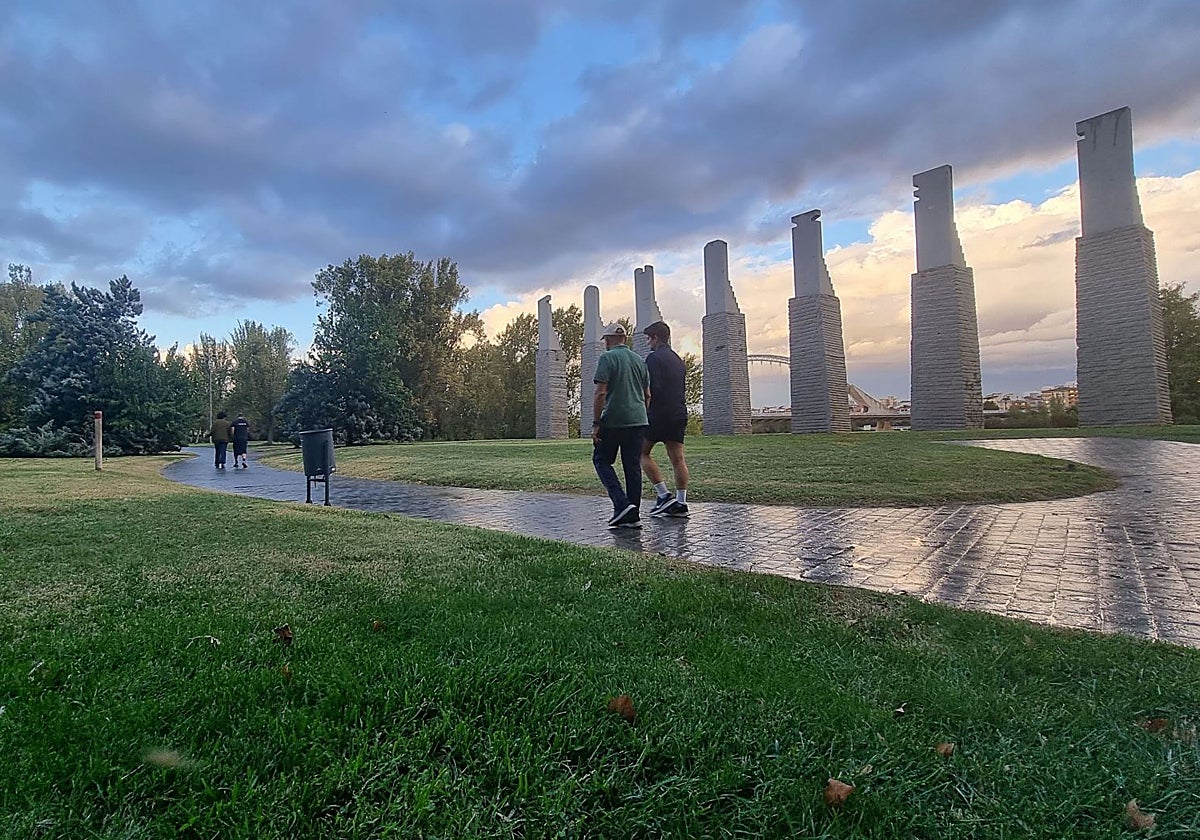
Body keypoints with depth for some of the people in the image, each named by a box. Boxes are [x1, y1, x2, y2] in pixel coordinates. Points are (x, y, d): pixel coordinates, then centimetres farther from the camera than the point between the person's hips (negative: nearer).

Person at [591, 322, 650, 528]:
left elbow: (601, 393, -13)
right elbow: (647, 395, 17)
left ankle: (622, 504, -7)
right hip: (638, 421, 6)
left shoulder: (607, 358, -5)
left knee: (601, 460, 8)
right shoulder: (639, 360, 15)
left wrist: (596, 423, -10)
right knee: (633, 466, 8)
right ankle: (633, 515, 10)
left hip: (613, 421, -6)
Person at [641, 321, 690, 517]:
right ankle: (680, 503, 4)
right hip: (679, 414, 8)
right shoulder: (678, 359, 18)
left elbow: (653, 388, -17)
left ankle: (663, 495, -4)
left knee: (642, 452, 4)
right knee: (677, 458, 5)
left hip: (659, 413, -7)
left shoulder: (654, 357, -8)